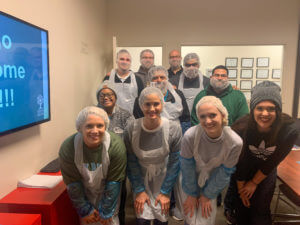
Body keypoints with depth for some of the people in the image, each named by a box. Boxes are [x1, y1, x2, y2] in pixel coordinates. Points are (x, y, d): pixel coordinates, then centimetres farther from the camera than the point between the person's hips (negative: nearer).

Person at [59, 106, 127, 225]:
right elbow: (73, 183, -13)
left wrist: (106, 211, -12)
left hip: (108, 195, -1)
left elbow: (114, 182, -18)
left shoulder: (116, 145, -27)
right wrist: (85, 210, -9)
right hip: (85, 195, 1)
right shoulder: (67, 147, -23)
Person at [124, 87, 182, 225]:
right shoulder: (131, 130, -18)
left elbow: (174, 163, -11)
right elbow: (131, 163, -7)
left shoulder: (174, 129, -19)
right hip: (140, 179, 0)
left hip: (162, 179, 0)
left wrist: (165, 192, -8)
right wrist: (139, 190, -7)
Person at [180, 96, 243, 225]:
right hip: (190, 183, 0)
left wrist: (207, 195, -2)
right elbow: (187, 167, -14)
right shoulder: (189, 136, -31)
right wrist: (191, 194, -2)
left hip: (212, 184, 1)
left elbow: (224, 174, -12)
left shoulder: (235, 142, -28)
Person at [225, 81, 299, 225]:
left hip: (265, 174, 1)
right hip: (242, 171, 0)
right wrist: (241, 188, -6)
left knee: (260, 211, 9)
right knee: (242, 207, 13)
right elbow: (238, 163, -18)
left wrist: (254, 183, -5)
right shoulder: (240, 128, -31)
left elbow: (272, 163, -14)